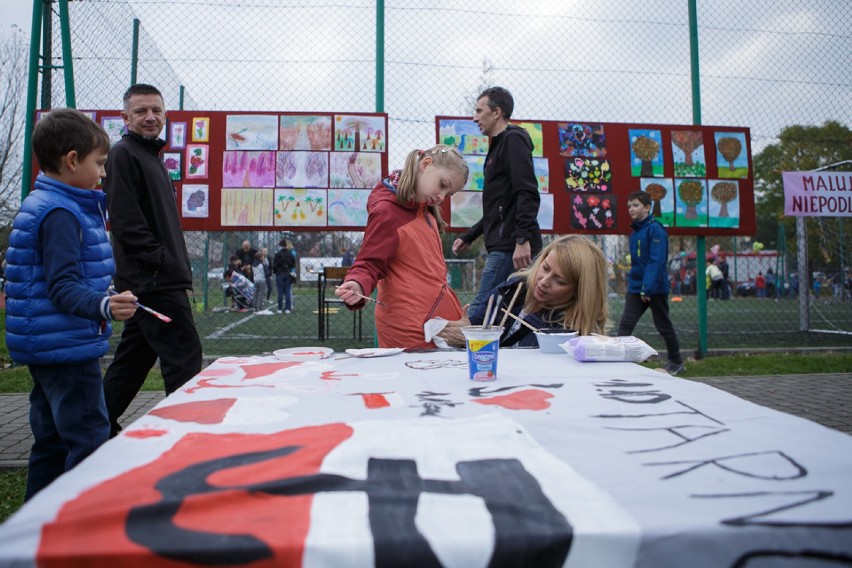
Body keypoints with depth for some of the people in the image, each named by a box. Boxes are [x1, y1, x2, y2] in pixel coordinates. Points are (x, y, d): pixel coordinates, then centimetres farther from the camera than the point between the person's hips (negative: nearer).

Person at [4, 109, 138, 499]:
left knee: (53, 442, 18)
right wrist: (104, 306, -41)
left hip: (47, 348, 11)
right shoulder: (60, 214, -17)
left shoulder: (41, 205, 15)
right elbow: (63, 286, -25)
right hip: (68, 349, -11)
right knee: (90, 443, -6)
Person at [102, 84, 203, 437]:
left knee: (134, 358, 16)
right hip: (154, 281, -10)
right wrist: (163, 263, -18)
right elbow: (126, 222, -17)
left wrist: (180, 268, 16)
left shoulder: (152, 155, 22)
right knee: (184, 358, -8)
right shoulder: (124, 154, -7)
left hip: (154, 281, 10)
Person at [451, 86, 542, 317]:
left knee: (479, 311, -13)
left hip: (511, 247, -10)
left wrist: (522, 240, -27)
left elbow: (528, 195, -19)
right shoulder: (498, 145, 26)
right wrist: (468, 237, 29)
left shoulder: (513, 139, -5)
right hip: (503, 246, 10)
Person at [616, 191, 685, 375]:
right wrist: (634, 285, 9)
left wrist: (647, 288, -25)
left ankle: (676, 363, 26)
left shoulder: (655, 229, -13)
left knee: (664, 327, 8)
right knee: (624, 325, -4)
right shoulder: (634, 231, 11)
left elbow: (657, 261, -21)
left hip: (655, 288, -7)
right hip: (635, 288, 7)